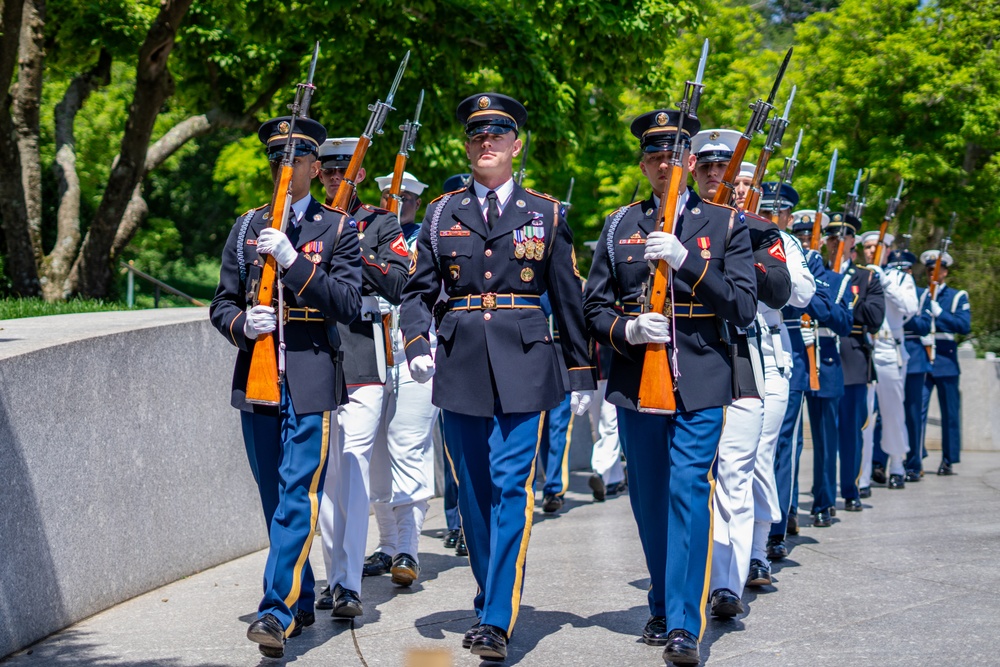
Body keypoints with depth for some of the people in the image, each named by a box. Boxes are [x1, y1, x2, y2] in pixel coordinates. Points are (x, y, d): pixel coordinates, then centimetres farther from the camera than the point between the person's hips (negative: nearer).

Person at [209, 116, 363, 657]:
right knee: (274, 500, 11)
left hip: (311, 378, -4)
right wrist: (242, 324, -9)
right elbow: (221, 305, 13)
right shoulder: (247, 227, 13)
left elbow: (348, 304, -8)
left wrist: (293, 261, -17)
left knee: (298, 496, -12)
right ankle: (301, 602, 24)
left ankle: (277, 611, -16)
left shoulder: (338, 228, 3)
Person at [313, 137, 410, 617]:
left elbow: (399, 285, -4)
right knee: (325, 470, 6)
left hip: (364, 361, -3)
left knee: (355, 464, -13)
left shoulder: (381, 224, 8)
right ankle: (335, 576, 14)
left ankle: (349, 585, -18)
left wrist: (354, 254, -14)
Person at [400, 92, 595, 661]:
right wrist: (417, 343, -8)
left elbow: (569, 298, 9)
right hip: (461, 368, 3)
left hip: (523, 367, -2)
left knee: (511, 486, -11)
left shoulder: (545, 213, 6)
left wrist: (583, 375, 9)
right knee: (474, 493, 9)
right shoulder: (443, 213, 10)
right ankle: (490, 601, 24)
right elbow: (419, 289, 10)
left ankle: (498, 621, -11)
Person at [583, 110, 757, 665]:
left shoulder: (725, 224, 5)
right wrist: (628, 330, -11)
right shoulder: (619, 226, 10)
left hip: (699, 379, -3)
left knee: (689, 490, -13)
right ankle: (662, 608, 26)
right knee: (649, 499, 10)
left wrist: (686, 260, -16)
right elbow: (594, 307, 11)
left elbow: (743, 306, -4)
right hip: (636, 378, 3)